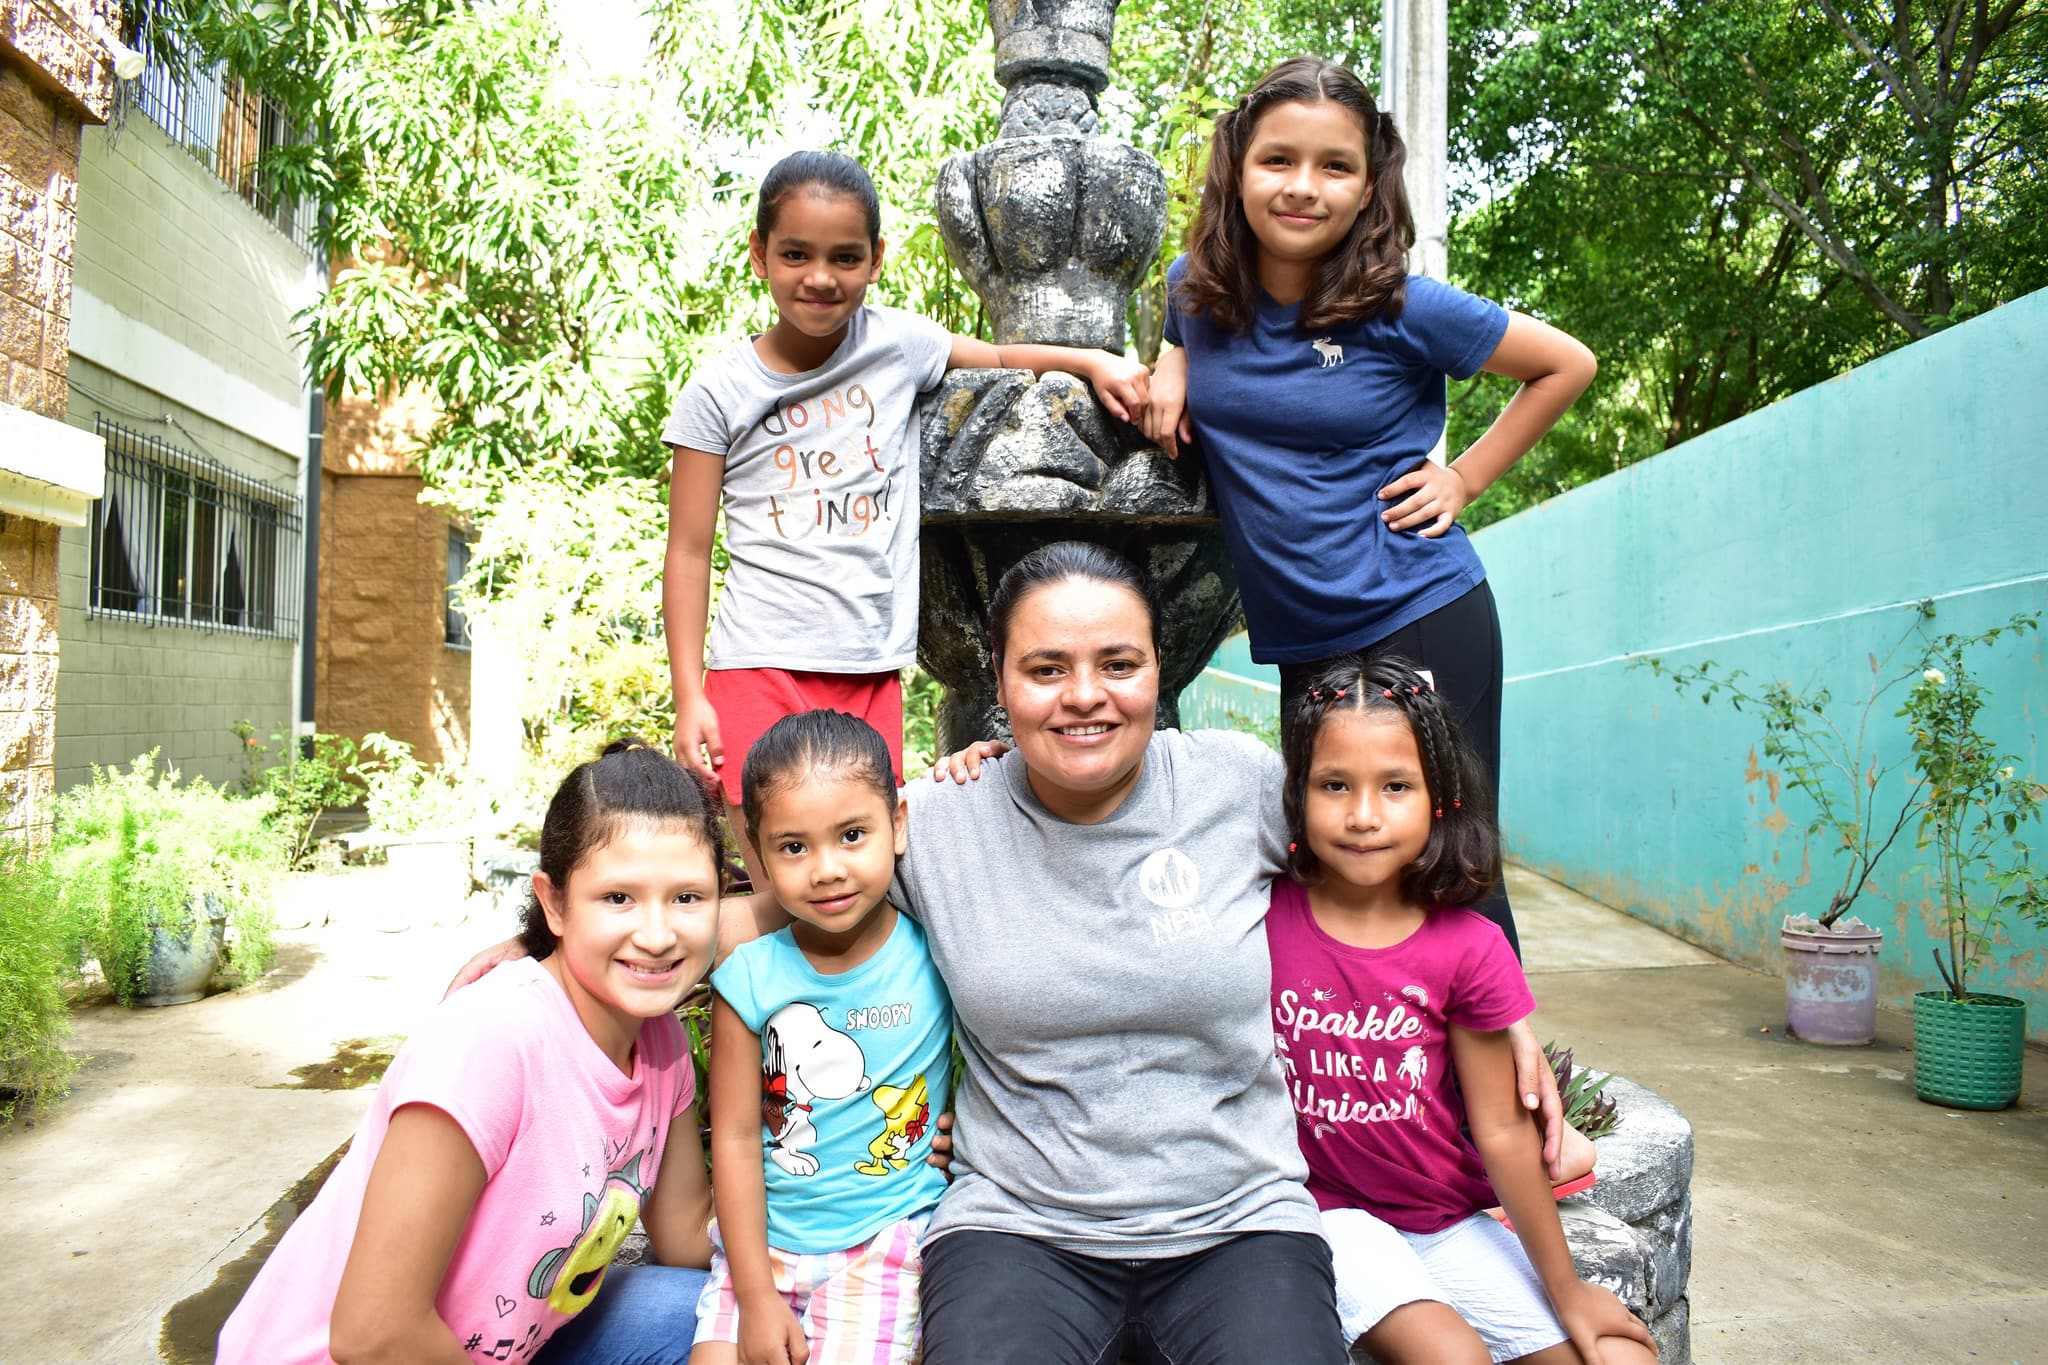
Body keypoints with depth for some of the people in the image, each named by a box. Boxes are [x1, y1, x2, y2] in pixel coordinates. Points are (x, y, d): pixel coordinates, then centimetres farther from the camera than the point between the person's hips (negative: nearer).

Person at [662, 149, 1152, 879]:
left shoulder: (897, 342, 4)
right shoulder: (719, 391, -1)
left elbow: (999, 358, 21)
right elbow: (689, 552, 0)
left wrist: (1095, 360, 2)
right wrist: (689, 697, -4)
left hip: (871, 673, 2)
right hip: (760, 669, -2)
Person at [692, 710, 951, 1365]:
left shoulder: (935, 950, -9)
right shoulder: (750, 979, -8)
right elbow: (735, 1137, -5)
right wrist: (755, 1298, -6)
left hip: (885, 1240, -1)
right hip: (762, 1238, 2)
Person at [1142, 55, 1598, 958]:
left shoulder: (1402, 309, -11)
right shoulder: (1195, 288, 0)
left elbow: (1566, 366, 2)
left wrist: (1465, 479, -4)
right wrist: (1170, 368, 4)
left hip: (1421, 623, -4)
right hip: (1301, 643, 5)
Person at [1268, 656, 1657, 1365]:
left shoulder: (1469, 948, -8)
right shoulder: (1262, 917, -10)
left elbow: (1501, 1132, -2)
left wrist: (1566, 1291, 3)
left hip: (1451, 1222, 3)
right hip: (1326, 1214, -2)